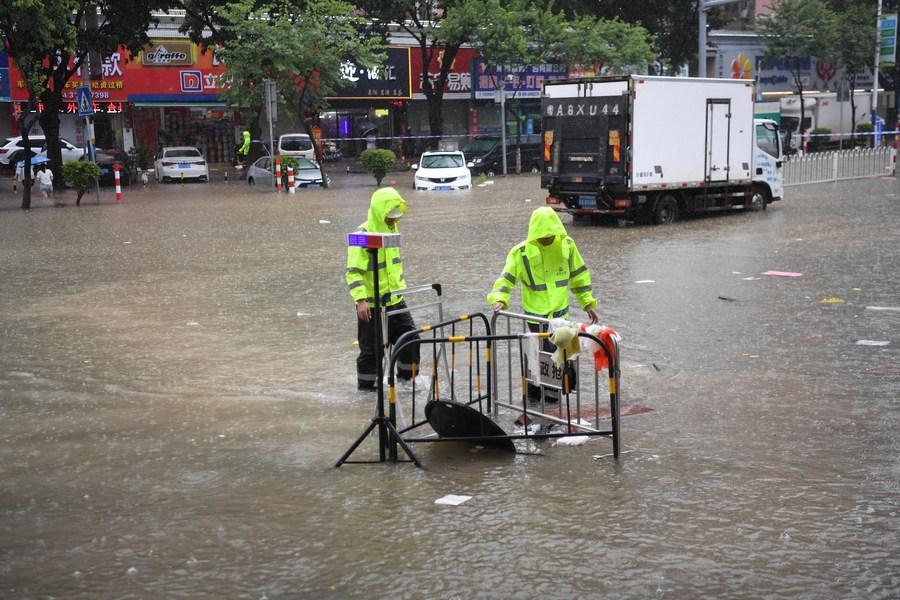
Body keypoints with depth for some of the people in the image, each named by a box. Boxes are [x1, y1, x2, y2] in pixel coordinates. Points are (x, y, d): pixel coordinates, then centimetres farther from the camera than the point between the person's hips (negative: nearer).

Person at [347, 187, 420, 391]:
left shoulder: (392, 230, 9)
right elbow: (354, 271, -22)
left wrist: (402, 287, 22)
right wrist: (360, 300, -30)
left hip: (396, 301, 8)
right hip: (372, 305, -8)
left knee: (411, 339, 9)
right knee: (372, 349, 1)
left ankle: (406, 379, 26)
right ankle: (366, 386, 17)